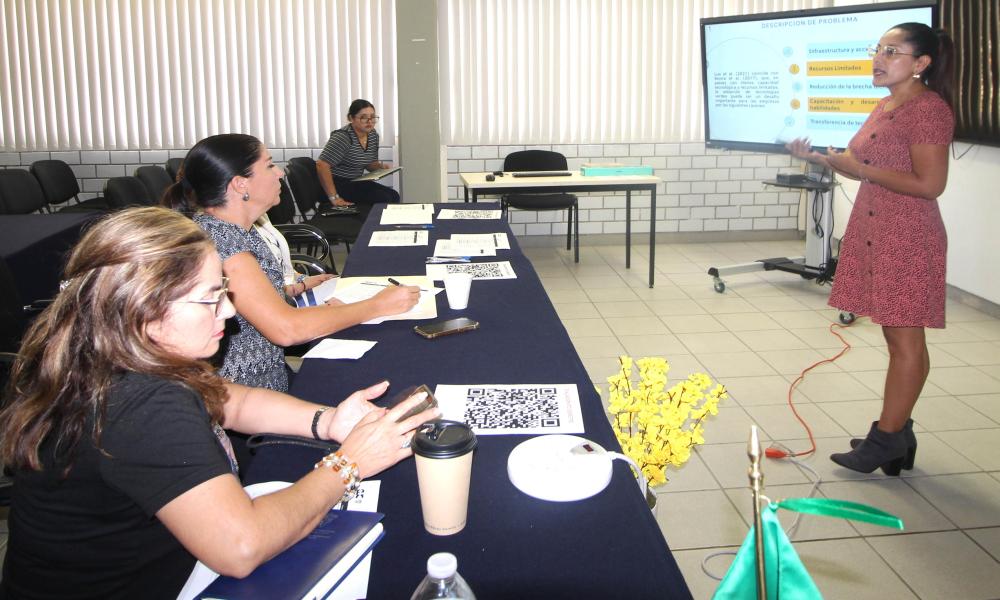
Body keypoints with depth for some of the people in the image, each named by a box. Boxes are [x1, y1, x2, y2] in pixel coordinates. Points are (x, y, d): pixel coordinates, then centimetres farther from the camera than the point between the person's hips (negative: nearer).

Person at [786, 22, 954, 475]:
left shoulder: (928, 109, -14)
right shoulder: (886, 105, 15)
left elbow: (929, 184, -20)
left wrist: (862, 169, -15)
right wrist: (817, 157, 4)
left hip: (907, 240, -9)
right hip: (875, 234, 9)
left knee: (905, 339, -2)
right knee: (896, 337, 13)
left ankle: (888, 439, 4)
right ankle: (895, 432, 20)